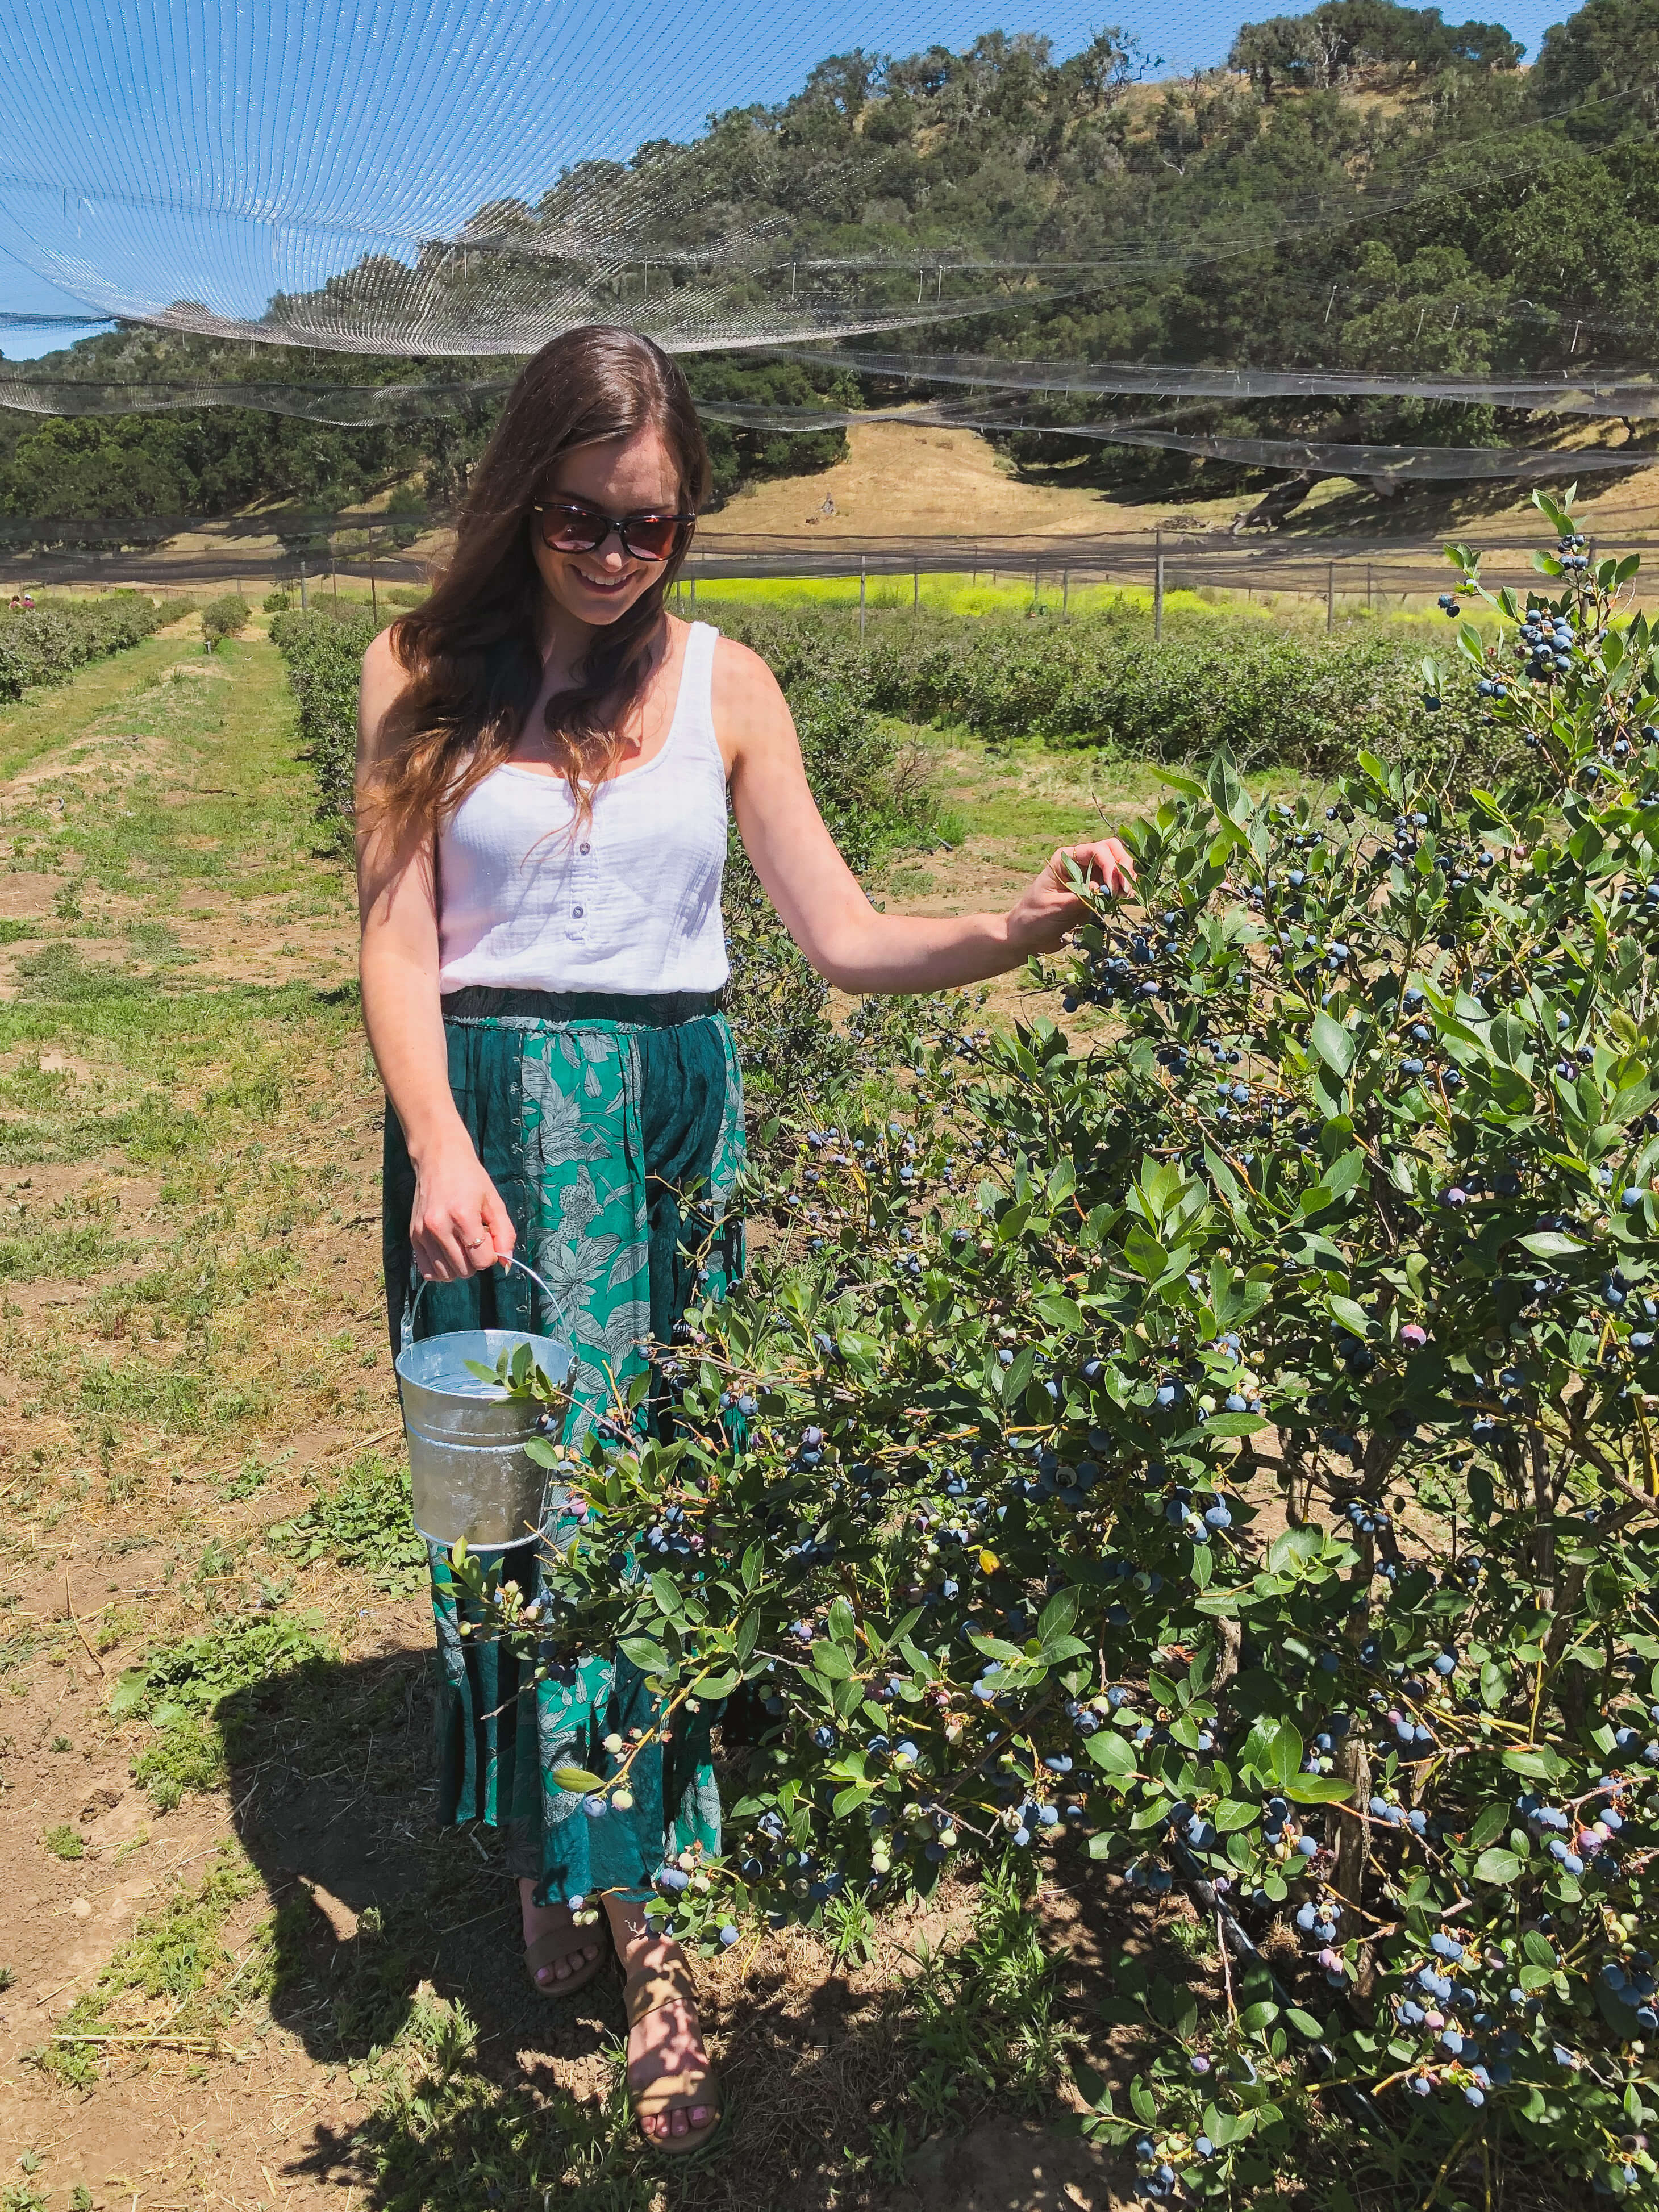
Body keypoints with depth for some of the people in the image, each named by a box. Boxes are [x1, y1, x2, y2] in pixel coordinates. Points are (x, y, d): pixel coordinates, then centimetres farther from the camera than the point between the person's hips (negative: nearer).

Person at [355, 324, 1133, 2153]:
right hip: (487, 1118, -1)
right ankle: (550, 1844, 24)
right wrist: (440, 1144, -20)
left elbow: (846, 940, 1)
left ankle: (627, 1884, 16)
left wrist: (1020, 929, -17)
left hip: (673, 1123, 1)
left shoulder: (721, 683, 6)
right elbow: (398, 940, -4)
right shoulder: (424, 675, 3)